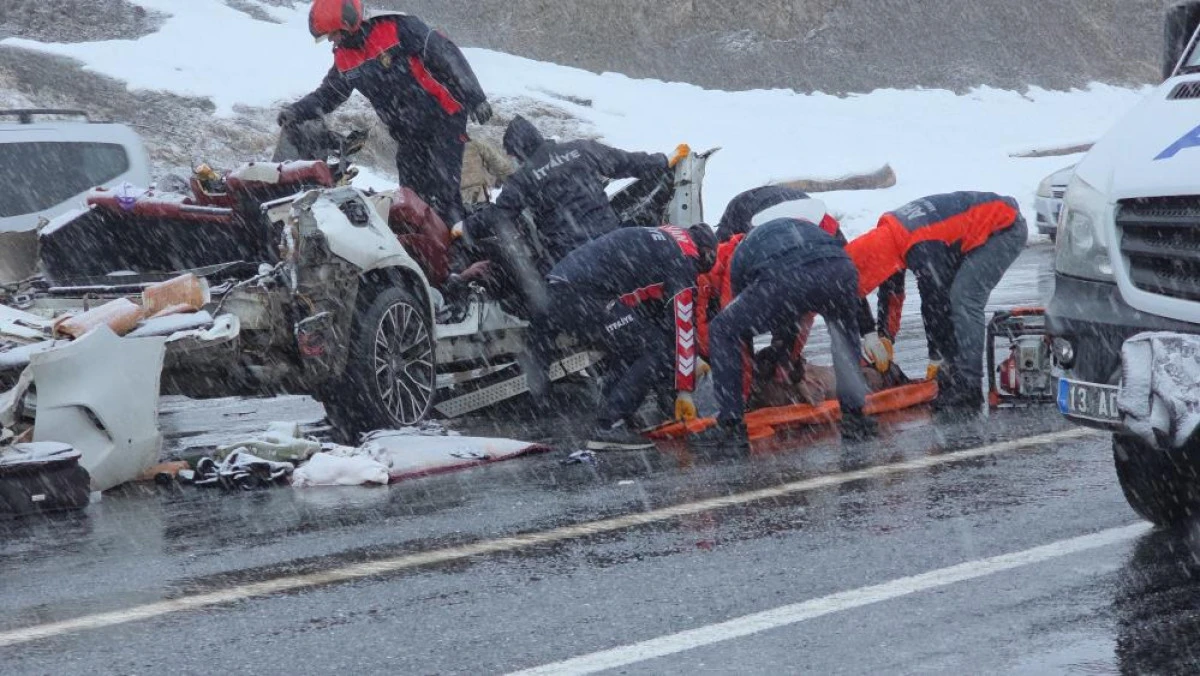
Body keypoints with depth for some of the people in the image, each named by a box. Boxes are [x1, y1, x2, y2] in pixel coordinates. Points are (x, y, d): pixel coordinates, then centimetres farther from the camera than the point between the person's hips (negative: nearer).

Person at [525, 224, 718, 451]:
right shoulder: (684, 261, 1)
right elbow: (682, 325, -2)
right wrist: (685, 391, 2)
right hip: (583, 295, -10)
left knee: (632, 355, 22)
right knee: (660, 352, -5)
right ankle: (609, 427, -8)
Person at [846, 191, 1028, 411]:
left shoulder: (922, 249, -33)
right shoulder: (886, 233, -5)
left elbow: (935, 305, -25)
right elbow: (890, 293, 9)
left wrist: (938, 360, -15)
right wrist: (884, 341, 10)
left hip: (1007, 229, -10)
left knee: (964, 300, -19)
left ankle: (968, 387, -20)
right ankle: (950, 378, 9)